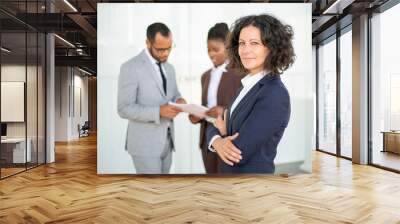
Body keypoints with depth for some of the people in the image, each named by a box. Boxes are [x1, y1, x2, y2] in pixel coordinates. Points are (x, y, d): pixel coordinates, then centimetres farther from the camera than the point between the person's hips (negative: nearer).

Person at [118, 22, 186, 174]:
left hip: (166, 141, 7)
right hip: (145, 143, -7)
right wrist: (158, 111, -26)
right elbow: (124, 109, -16)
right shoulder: (130, 68, -13)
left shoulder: (169, 68, 11)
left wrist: (179, 100, -6)